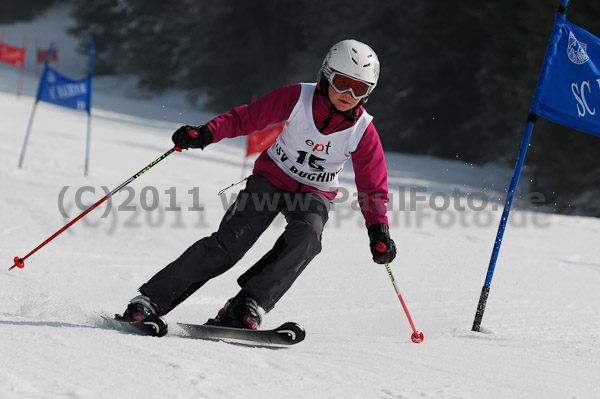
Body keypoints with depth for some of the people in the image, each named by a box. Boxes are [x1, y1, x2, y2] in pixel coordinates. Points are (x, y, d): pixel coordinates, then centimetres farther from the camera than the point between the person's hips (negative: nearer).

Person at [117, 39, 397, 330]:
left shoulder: (363, 132, -11)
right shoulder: (296, 99, -15)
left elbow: (373, 188, -2)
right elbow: (247, 118, -9)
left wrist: (379, 231, -15)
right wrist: (206, 133, -24)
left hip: (314, 195, 2)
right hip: (271, 177, -1)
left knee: (306, 235, -33)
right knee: (230, 242, -19)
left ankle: (247, 306, -31)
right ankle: (150, 300, -14)